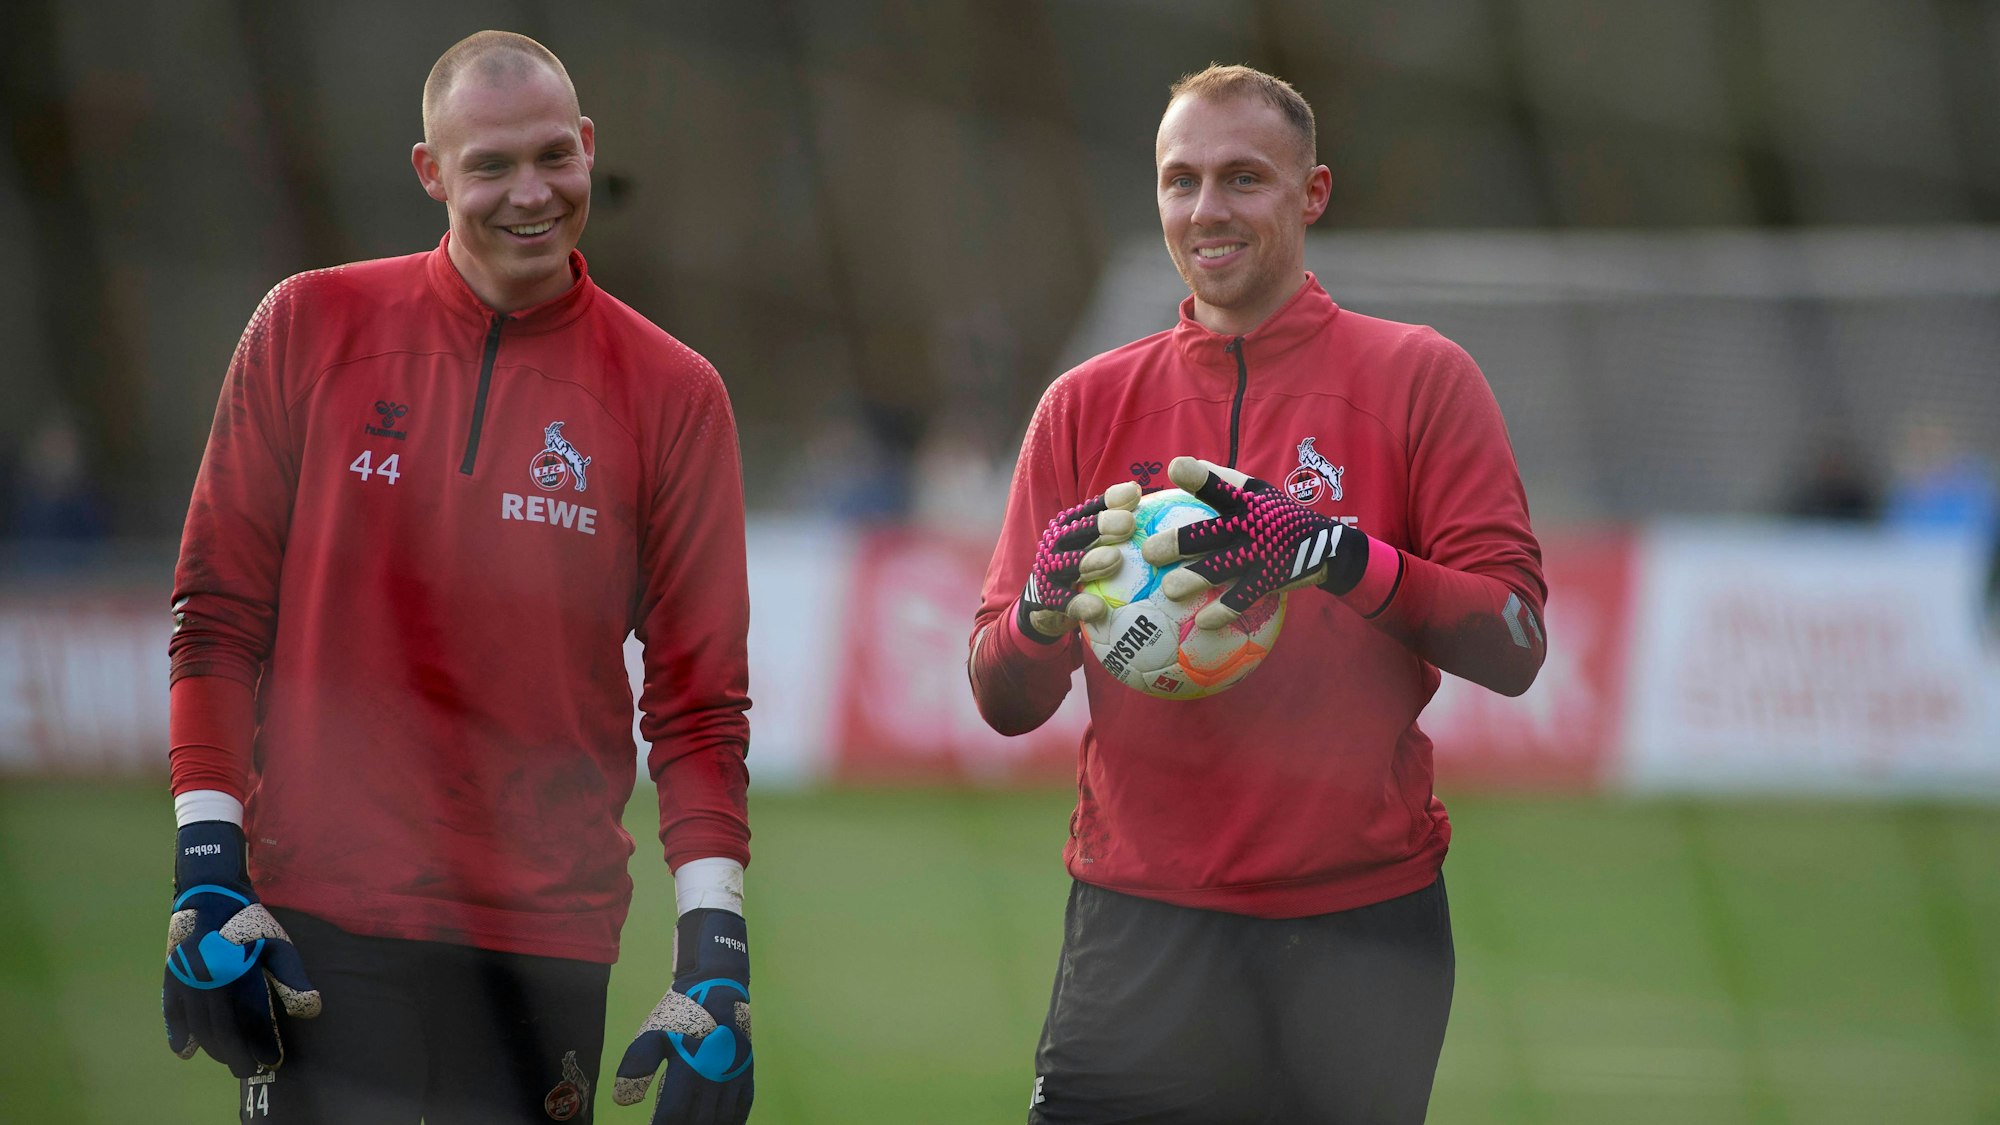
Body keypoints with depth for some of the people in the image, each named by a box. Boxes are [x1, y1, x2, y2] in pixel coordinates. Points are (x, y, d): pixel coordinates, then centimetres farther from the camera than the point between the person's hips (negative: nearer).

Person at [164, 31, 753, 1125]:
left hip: (545, 943, 0)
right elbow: (219, 614, 5)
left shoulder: (671, 395, 3)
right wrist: (208, 870, -4)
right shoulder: (310, 329, 4)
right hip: (319, 927, 0)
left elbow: (697, 696, 3)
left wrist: (715, 946, -6)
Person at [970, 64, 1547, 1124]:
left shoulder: (1420, 379, 3)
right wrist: (1047, 609, -14)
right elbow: (1002, 700, 9)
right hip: (1142, 916, 1)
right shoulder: (1087, 406, 11)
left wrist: (1335, 552, -22)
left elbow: (1513, 647, -7)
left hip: (1363, 920, -1)